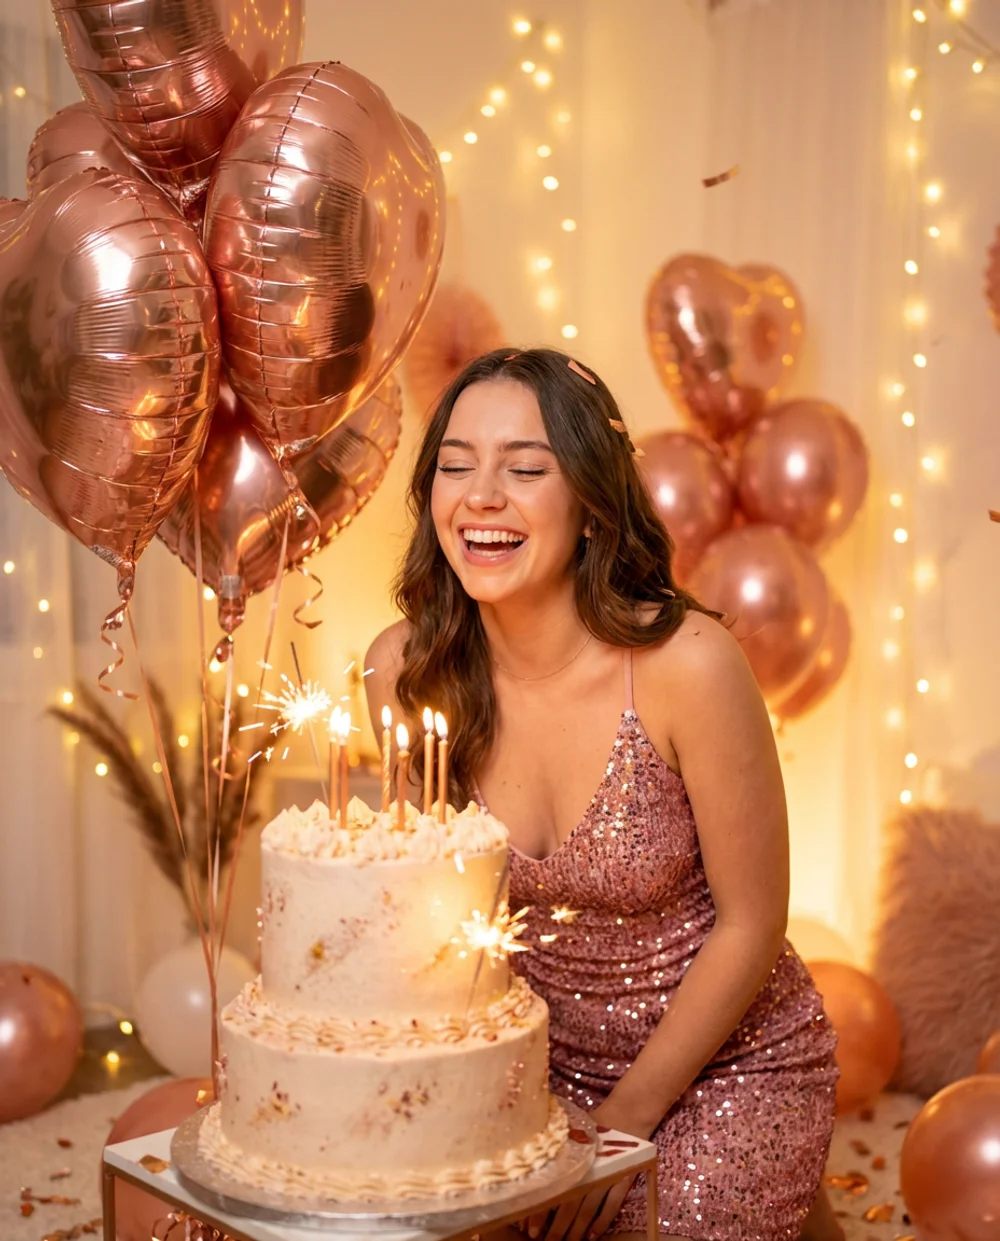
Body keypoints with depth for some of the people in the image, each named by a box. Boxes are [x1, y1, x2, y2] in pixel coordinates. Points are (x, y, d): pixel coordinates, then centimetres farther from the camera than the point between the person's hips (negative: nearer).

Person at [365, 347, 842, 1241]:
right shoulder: (405, 670, -14)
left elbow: (751, 925, -15)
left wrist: (625, 1120, -10)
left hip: (725, 1060, -4)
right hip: (542, 1058, 4)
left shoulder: (685, 663, -25)